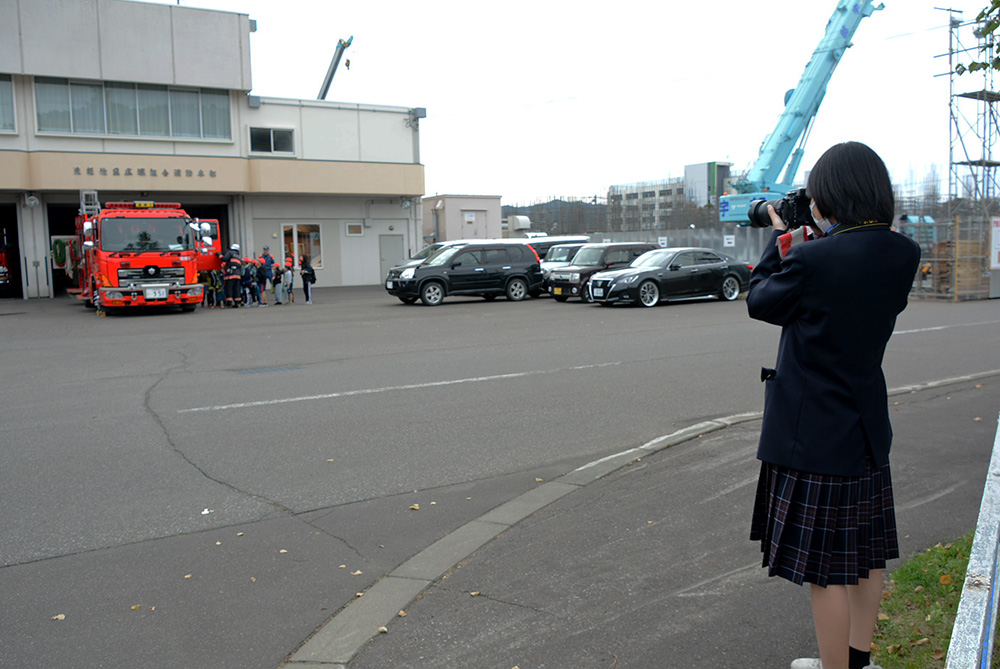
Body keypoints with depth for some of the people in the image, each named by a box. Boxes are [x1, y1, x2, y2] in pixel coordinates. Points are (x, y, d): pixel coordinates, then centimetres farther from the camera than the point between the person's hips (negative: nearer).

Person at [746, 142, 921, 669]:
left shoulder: (814, 260, -23)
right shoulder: (903, 255, -3)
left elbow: (760, 302, -6)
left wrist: (780, 238, 6)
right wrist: (823, 240, 9)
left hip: (815, 436, -8)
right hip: (867, 427, 8)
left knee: (825, 569, 5)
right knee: (865, 553, 22)